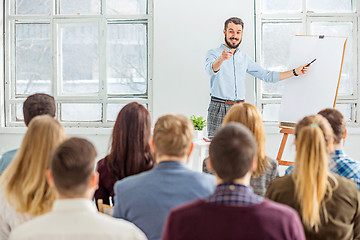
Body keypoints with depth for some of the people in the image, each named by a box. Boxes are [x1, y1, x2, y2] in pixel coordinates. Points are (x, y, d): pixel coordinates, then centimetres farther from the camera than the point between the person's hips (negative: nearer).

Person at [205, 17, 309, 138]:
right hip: (219, 109, -4)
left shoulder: (244, 58, 18)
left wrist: (295, 72, 16)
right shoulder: (213, 54, 1)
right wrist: (221, 59, -44)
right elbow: (211, 69, -22)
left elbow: (267, 75, 22)